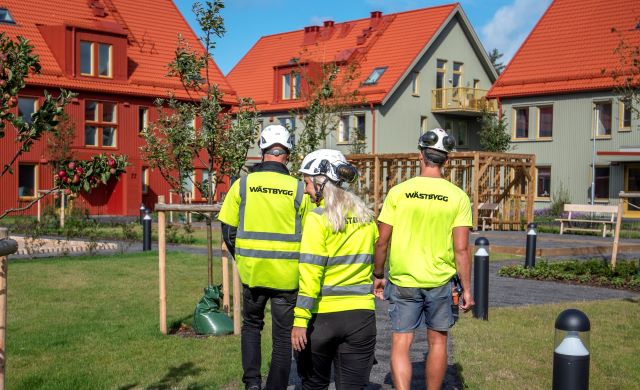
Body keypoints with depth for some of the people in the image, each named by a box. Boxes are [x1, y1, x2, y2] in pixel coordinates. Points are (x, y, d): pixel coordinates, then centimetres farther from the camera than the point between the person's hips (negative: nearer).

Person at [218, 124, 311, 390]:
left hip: (251, 271, 1)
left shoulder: (243, 184, -5)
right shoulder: (298, 189, -7)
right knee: (283, 336, 10)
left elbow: (228, 229, 1)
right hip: (286, 275, -1)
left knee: (251, 324, 23)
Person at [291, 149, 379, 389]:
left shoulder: (318, 218, -11)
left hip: (323, 315, -3)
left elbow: (311, 272, -16)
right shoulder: (366, 217, 5)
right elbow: (373, 261, 11)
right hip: (361, 314, 4)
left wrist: (300, 319, -15)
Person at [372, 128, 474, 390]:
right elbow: (461, 249, -7)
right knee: (437, 341, 17)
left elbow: (382, 241, -3)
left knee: (400, 344, 3)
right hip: (440, 281, 1)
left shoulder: (398, 192, -6)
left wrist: (378, 275, 11)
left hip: (402, 280, -1)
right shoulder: (458, 197, -6)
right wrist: (467, 289, 1)